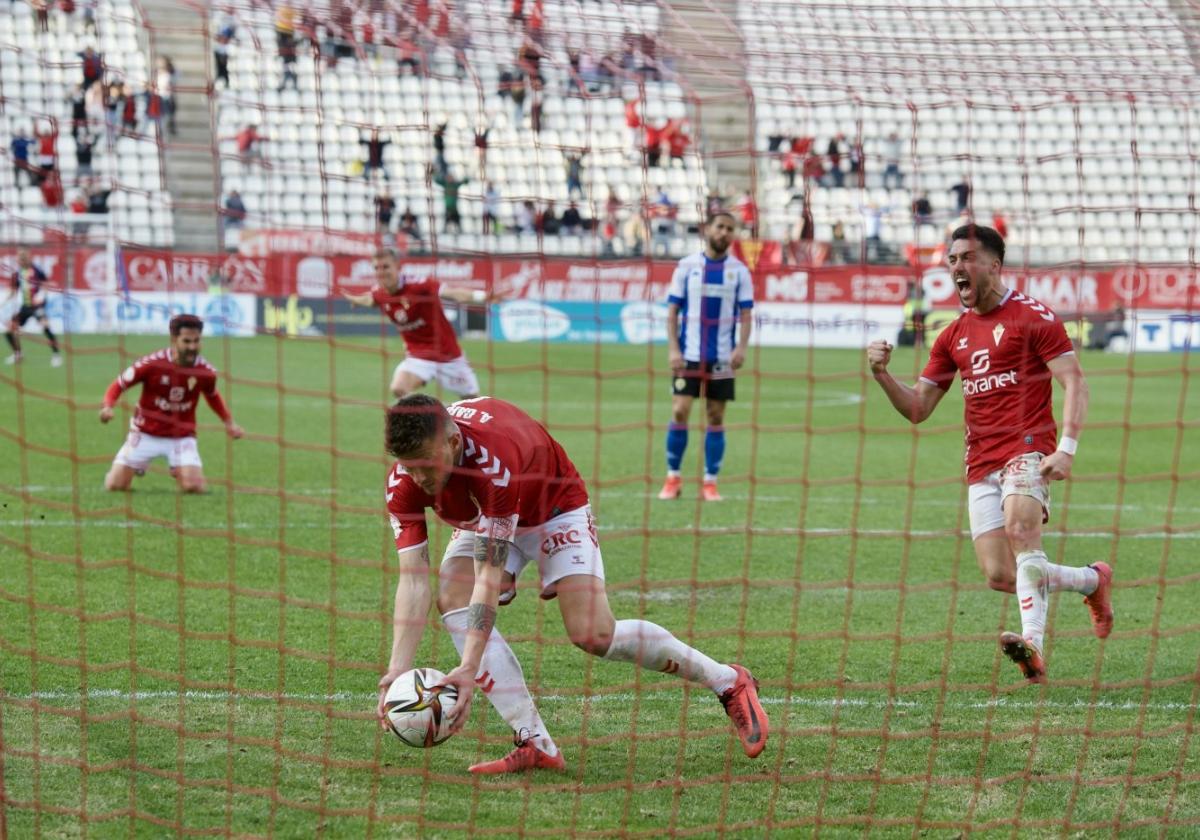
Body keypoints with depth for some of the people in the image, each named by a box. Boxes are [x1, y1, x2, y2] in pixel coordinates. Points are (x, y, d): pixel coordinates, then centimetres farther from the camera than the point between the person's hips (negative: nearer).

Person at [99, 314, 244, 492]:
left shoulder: (206, 371, -13)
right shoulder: (152, 364, -21)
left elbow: (212, 396, 11)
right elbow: (119, 385, -10)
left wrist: (229, 422, 5)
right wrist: (107, 407, -29)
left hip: (182, 437, 1)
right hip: (145, 435, -1)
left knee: (194, 487, -20)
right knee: (115, 485, -4)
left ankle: (179, 472, 19)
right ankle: (138, 466, 33)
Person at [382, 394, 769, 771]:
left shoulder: (494, 458, -43)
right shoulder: (404, 483, -26)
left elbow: (490, 573, -42)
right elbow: (414, 580, -27)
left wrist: (471, 668, -47)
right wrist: (398, 666, -37)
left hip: (556, 508, -5)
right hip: (485, 520, 5)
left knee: (594, 635, -18)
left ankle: (729, 682, 3)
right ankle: (534, 743, -19)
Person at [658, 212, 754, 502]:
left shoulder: (739, 271, 4)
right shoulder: (687, 266, 3)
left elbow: (745, 315, 4)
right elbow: (672, 311, 3)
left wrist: (741, 347, -12)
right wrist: (673, 349, -7)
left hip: (722, 357, 1)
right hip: (688, 355, -1)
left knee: (716, 417, 2)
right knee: (680, 412, -7)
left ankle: (710, 482, 8)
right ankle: (673, 477, 6)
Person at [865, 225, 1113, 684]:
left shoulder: (1033, 315, 0)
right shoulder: (953, 336, 19)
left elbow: (1074, 382, -6)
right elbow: (917, 408, 19)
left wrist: (1067, 448, -19)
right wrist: (882, 374, 1)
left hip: (1028, 448, -6)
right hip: (980, 466, 6)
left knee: (1020, 531, -32)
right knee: (1000, 577, -2)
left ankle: (1033, 645, -43)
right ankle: (1094, 579, 22)